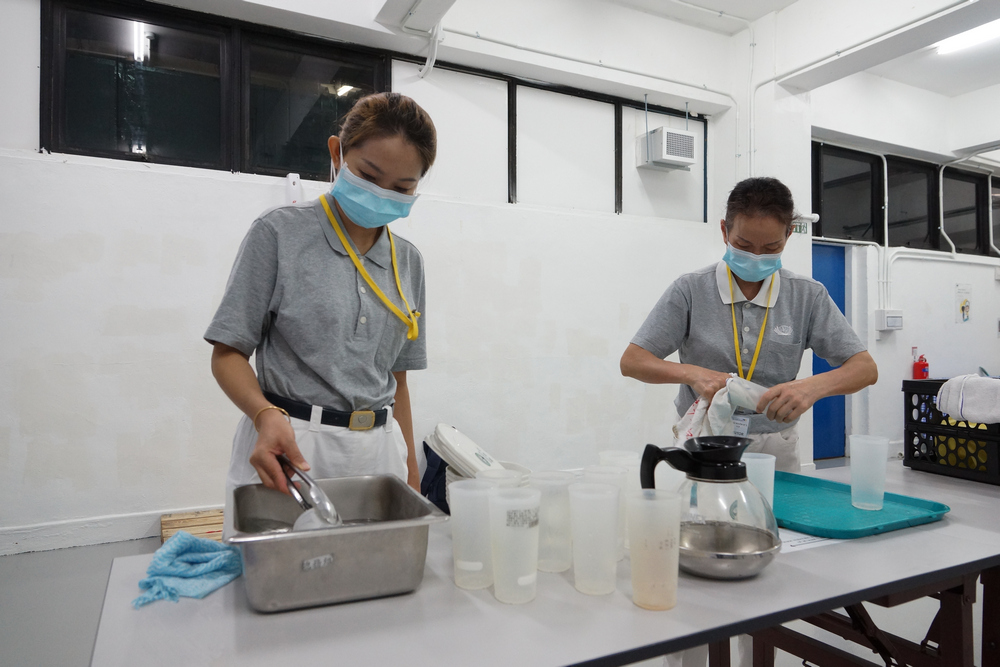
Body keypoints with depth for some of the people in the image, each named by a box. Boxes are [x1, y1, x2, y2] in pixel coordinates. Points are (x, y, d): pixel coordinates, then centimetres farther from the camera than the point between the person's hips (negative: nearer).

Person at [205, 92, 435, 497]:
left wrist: (411, 475, 11)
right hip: (285, 447, -3)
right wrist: (267, 415, -23)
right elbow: (228, 352, -4)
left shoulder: (408, 261, 8)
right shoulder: (279, 232, -5)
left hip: (378, 452, 4)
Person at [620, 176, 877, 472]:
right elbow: (631, 361, -5)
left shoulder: (808, 295, 3)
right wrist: (691, 373, -23)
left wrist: (813, 386, -20)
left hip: (775, 450, 2)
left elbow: (866, 368, 1)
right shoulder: (690, 290, -3)